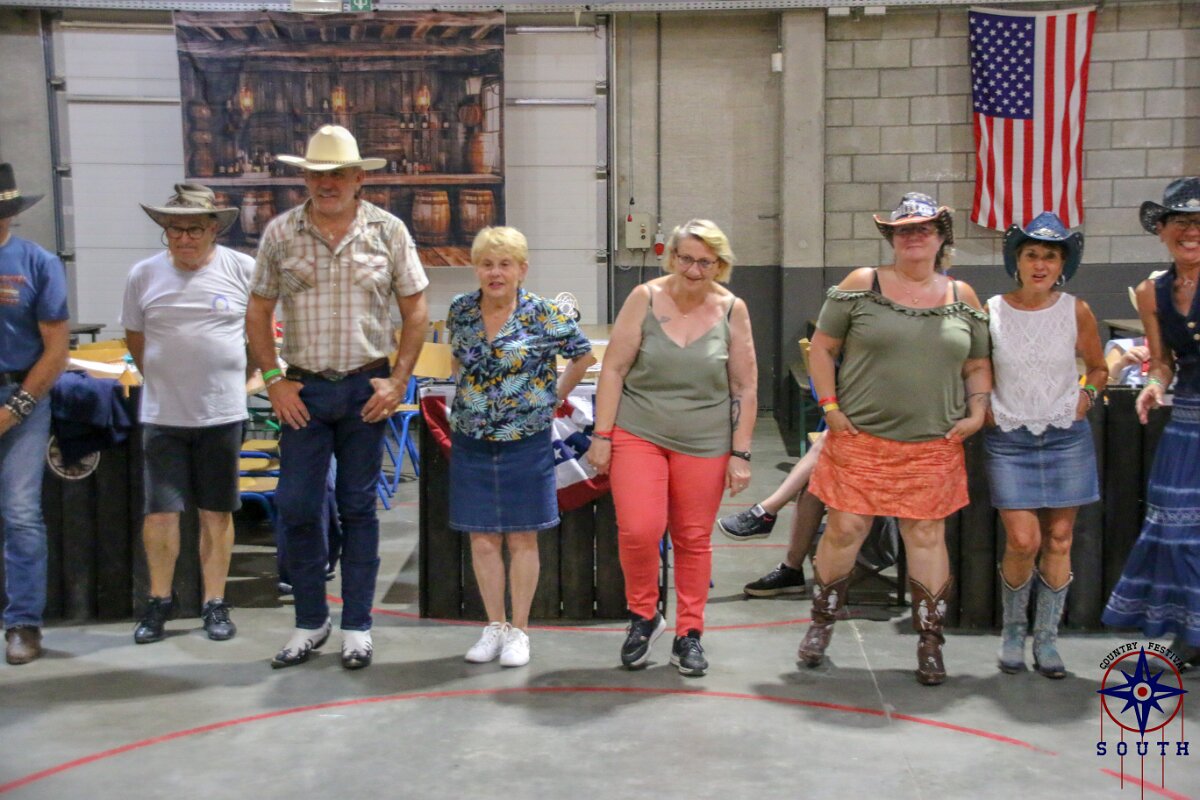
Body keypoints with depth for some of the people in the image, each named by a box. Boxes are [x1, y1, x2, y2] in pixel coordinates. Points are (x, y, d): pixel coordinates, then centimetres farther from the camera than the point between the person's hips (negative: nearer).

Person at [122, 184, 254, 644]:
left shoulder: (243, 270, -3)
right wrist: (162, 379, 13)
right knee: (160, 512, 1)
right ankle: (160, 601, 17)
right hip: (162, 415, 1)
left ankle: (215, 604, 16)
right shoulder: (144, 275, 1)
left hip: (222, 413, -1)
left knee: (217, 513, 7)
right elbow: (135, 337, 14)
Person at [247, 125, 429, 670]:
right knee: (296, 506, 2)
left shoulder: (387, 231, 0)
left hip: (366, 389, -1)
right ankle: (310, 621, 19)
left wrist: (397, 380, -3)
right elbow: (258, 312, 7)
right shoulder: (280, 233, 2)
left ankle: (357, 626, 17)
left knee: (358, 508, 6)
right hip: (303, 389, 1)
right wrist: (273, 380, -1)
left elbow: (415, 309, 4)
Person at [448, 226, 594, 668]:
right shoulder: (461, 310, 2)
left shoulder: (543, 314, -9)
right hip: (472, 444, 3)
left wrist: (554, 397, 3)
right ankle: (494, 627, 20)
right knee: (482, 539, 7)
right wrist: (471, 397, 12)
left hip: (526, 443, -3)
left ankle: (519, 631, 16)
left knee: (522, 538, 5)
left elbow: (583, 355, 3)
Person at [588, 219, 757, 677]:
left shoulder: (732, 310, 0)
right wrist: (602, 435, -4)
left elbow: (745, 388, 4)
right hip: (638, 434, -1)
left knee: (693, 540, 6)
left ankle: (688, 634, 22)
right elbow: (614, 369, -1)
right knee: (638, 530, -12)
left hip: (704, 444, 1)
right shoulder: (645, 299, -3)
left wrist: (740, 454, 1)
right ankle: (643, 615, 14)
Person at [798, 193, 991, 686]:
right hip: (860, 439, -2)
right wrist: (830, 407, -5)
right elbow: (821, 348, 4)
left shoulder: (962, 298, 10)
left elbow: (978, 366, 17)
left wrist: (976, 413, 1)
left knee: (927, 537, 5)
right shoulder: (861, 285, 1)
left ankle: (930, 643, 17)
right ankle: (821, 624, 22)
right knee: (845, 531, 0)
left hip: (933, 446, 2)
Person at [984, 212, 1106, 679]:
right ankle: (1013, 630, 15)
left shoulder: (1076, 311, 0)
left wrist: (1086, 396, -3)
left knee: (1059, 540, 4)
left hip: (1066, 437, 2)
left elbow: (1098, 367, 15)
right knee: (1023, 540, -9)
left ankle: (1046, 639, 17)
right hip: (1009, 439, -1)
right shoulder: (990, 312, -3)